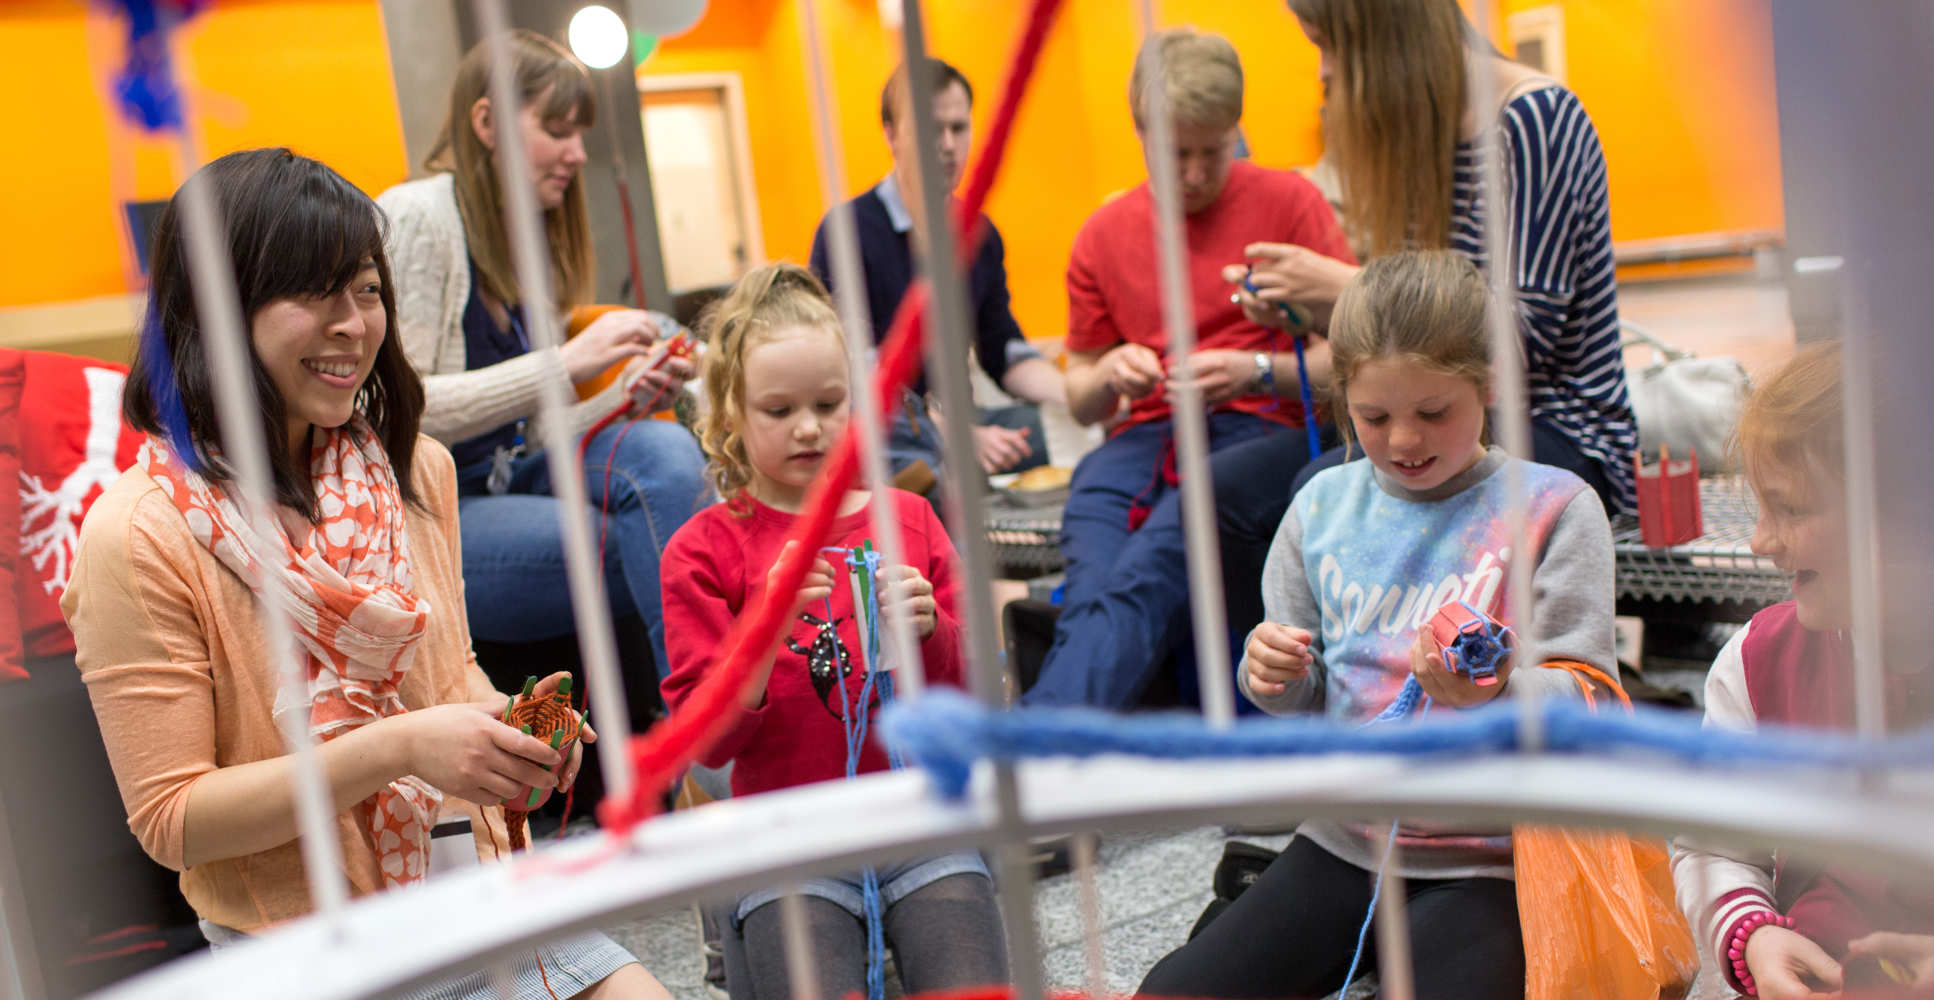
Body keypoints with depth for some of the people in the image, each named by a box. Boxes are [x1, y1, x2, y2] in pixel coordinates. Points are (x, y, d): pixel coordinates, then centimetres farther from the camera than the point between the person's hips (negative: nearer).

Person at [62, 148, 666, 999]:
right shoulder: (140, 536, -14)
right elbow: (170, 819, -14)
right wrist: (397, 748, -24)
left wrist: (503, 721, -7)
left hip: (473, 894, 5)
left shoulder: (415, 472, 3)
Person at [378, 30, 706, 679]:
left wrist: (621, 399, -4)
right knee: (661, 548, -23)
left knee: (663, 450, -20)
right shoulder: (415, 218, -9)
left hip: (504, 485, 7)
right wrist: (563, 364, -21)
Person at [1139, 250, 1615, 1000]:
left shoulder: (1551, 507, -6)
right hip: (1346, 840, 5)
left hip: (1488, 860, -4)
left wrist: (1497, 692, -32)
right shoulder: (1323, 505, 5)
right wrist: (1274, 675, -11)